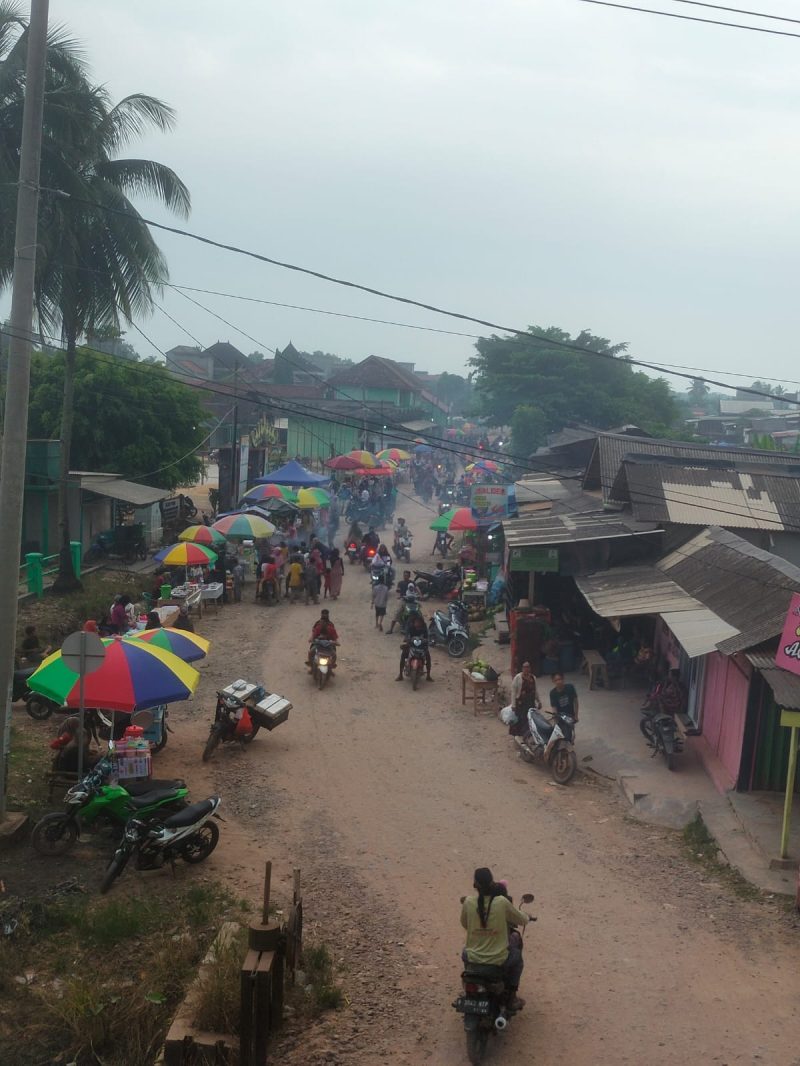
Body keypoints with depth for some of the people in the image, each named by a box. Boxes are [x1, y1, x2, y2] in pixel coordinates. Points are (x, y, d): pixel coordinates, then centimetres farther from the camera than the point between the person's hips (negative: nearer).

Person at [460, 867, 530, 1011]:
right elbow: (523, 920, 0)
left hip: (473, 958, 2)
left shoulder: (468, 902, -10)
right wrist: (525, 916, 24)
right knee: (517, 957, 30)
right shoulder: (502, 902, -15)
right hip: (498, 960, -2)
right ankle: (511, 998, 29)